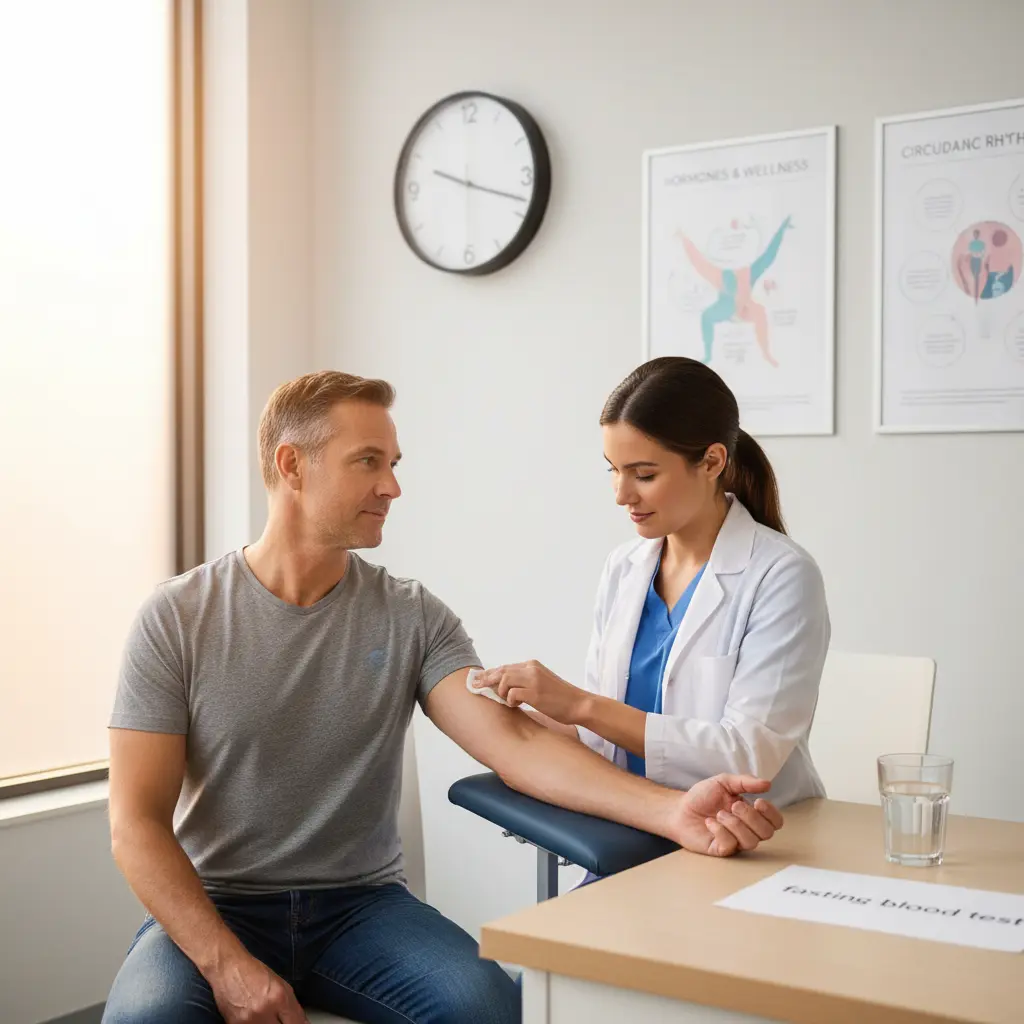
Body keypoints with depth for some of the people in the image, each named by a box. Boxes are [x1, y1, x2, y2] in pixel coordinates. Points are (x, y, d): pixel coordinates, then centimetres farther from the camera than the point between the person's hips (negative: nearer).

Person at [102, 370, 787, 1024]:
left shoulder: (412, 617, 0)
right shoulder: (177, 619, -5)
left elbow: (514, 741, -13)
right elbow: (138, 821, -8)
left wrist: (670, 811, -30)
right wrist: (227, 964, -22)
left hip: (362, 902, 2)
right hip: (212, 907, -1)